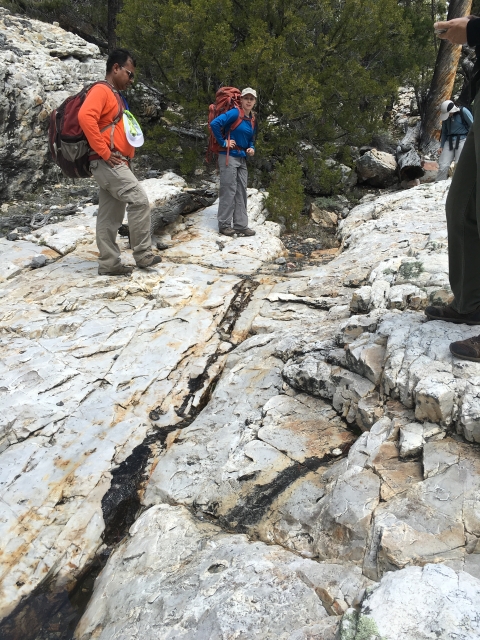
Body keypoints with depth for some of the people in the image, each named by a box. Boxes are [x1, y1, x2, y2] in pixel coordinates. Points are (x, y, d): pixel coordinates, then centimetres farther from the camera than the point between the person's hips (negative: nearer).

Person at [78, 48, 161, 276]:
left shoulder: (115, 96, 25)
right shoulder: (101, 90, -6)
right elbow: (85, 117, -23)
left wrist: (125, 157, 13)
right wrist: (105, 153, -22)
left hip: (116, 164, 9)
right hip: (107, 163, -9)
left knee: (110, 216, 7)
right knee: (139, 200, -15)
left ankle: (109, 264, 11)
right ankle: (143, 254, -10)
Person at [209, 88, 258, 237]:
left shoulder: (251, 119, 13)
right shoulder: (234, 113, -11)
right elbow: (214, 124, -23)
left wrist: (251, 149, 4)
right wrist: (223, 142, -17)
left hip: (242, 159, 8)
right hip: (229, 157, -8)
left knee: (241, 192, 8)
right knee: (229, 191, -5)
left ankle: (241, 225, 13)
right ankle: (224, 225, 4)